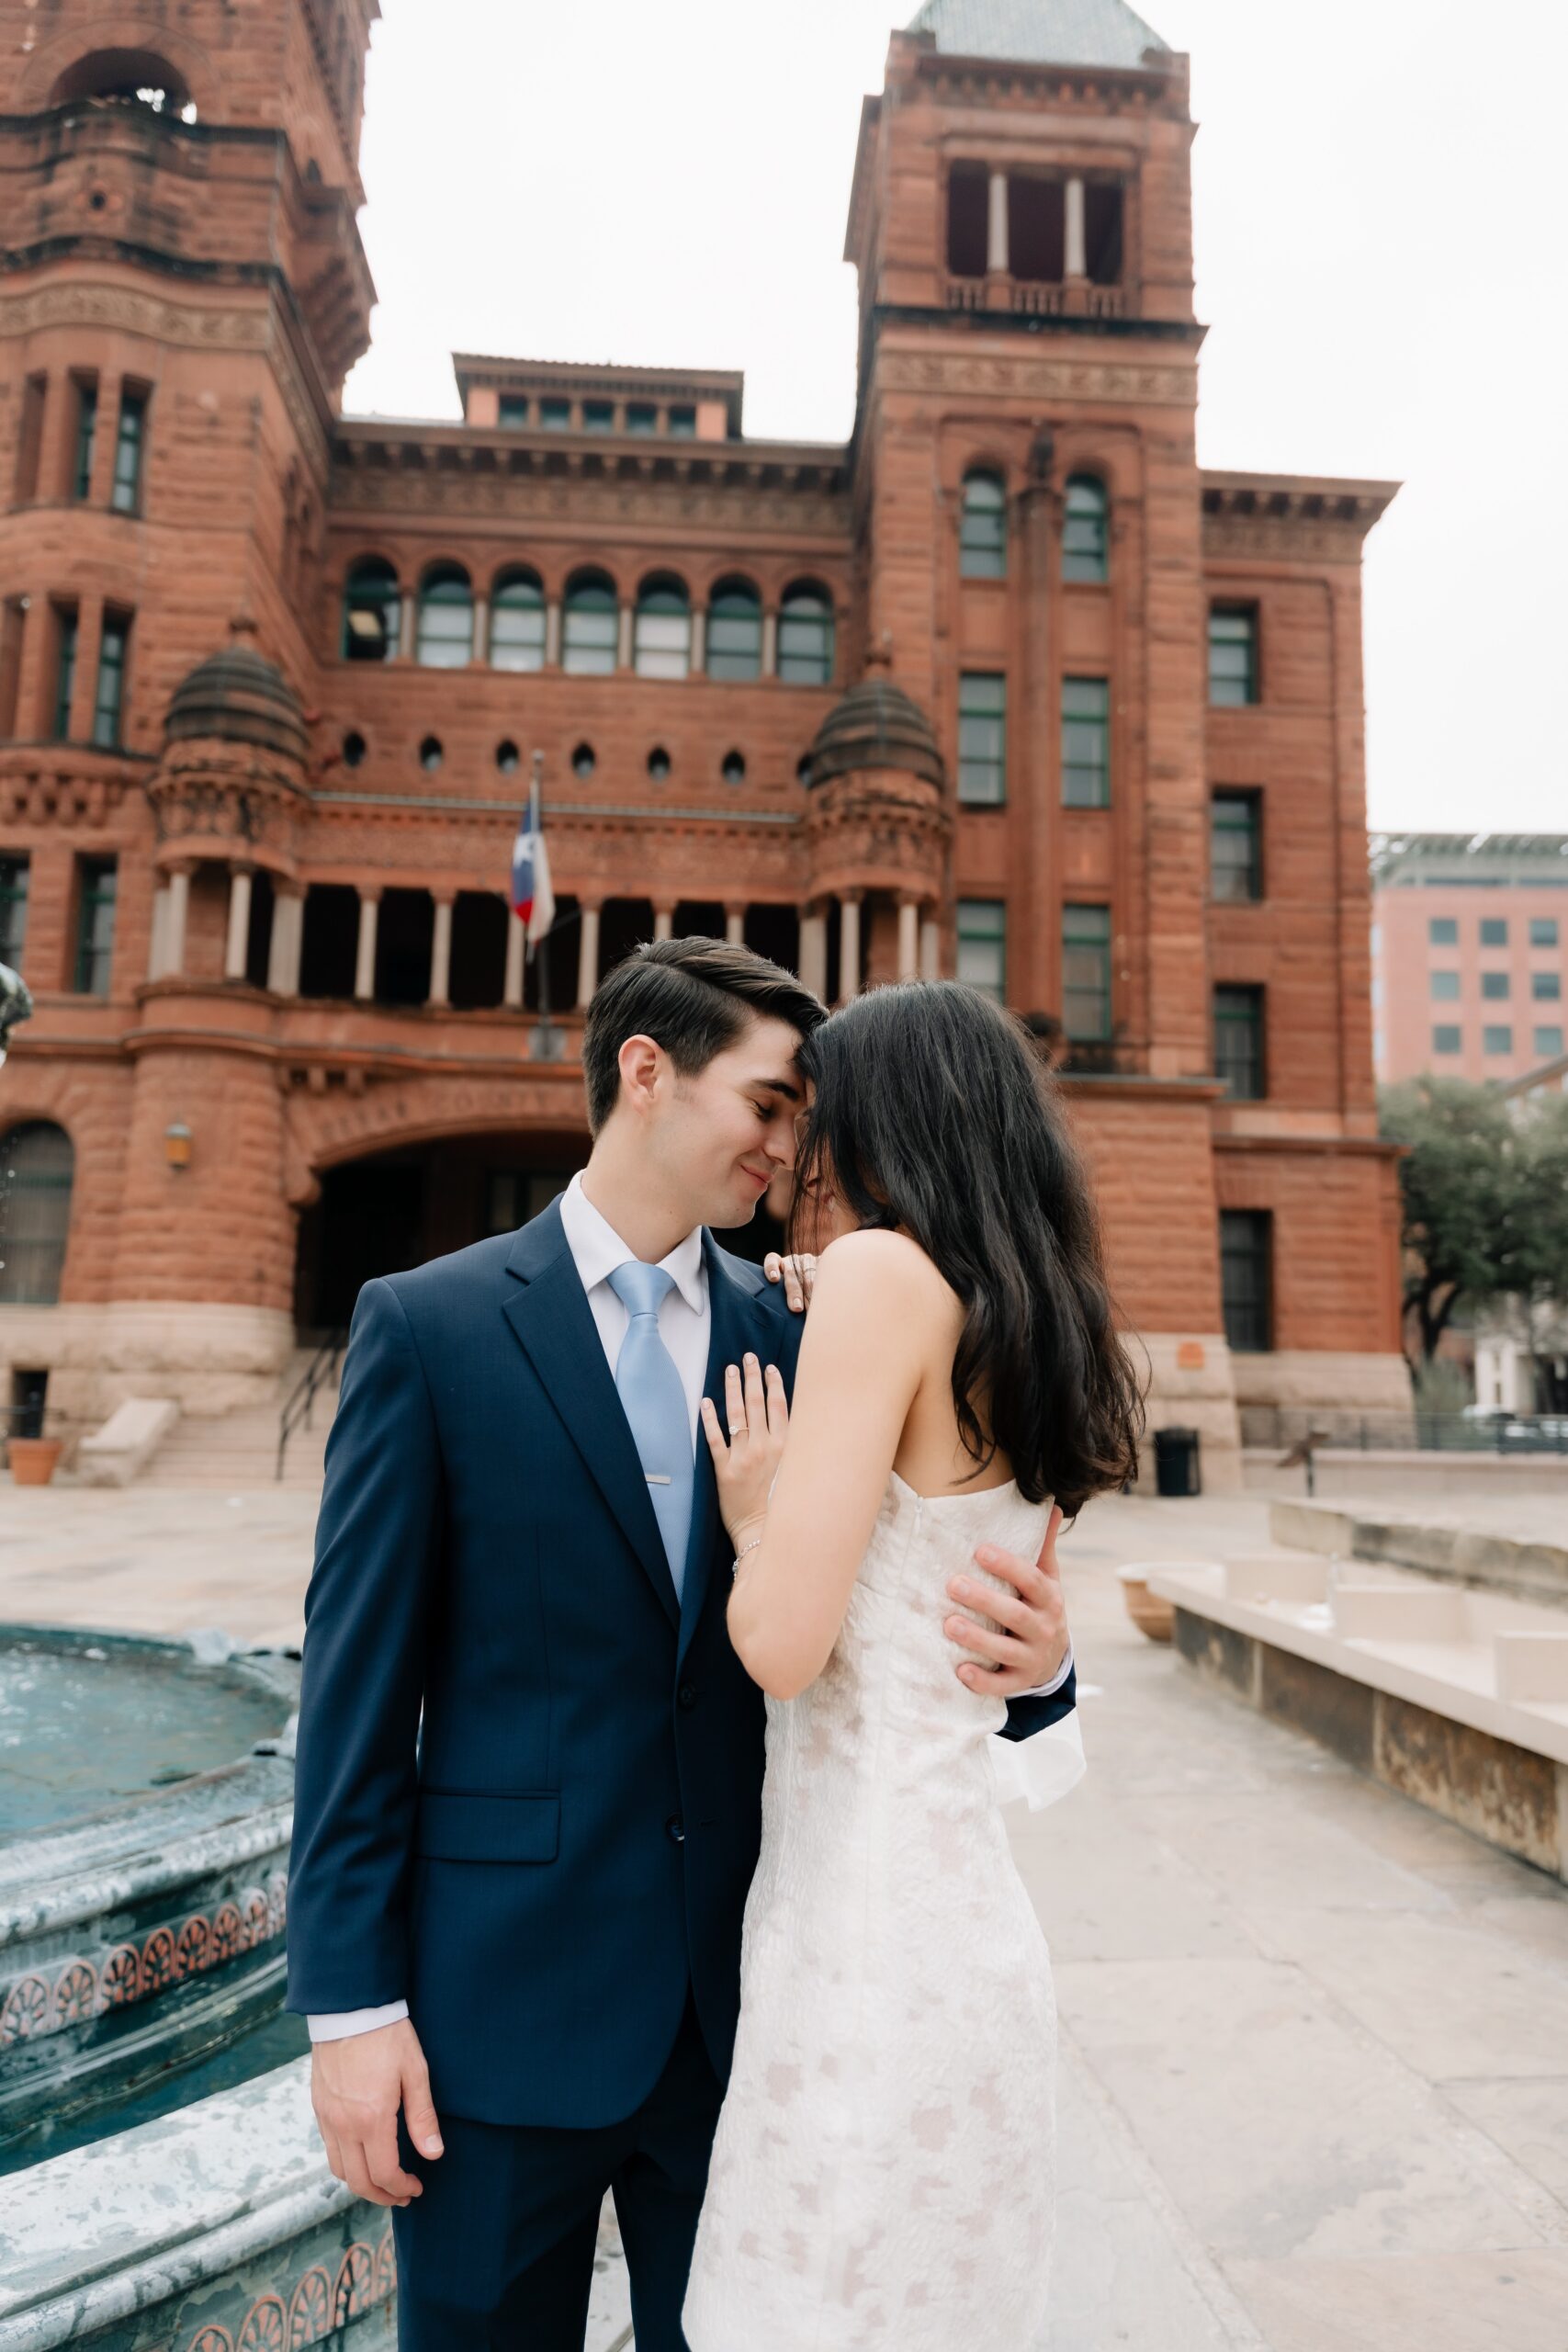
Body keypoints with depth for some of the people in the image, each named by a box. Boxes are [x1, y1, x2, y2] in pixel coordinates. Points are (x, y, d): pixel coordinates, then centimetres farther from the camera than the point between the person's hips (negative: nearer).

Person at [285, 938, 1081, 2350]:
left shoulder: (796, 1339, 2)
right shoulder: (430, 1323, -7)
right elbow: (359, 1681, -7)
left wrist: (1032, 1662, -17)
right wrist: (350, 1998, -8)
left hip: (740, 1991, 3)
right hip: (506, 1993, -2)